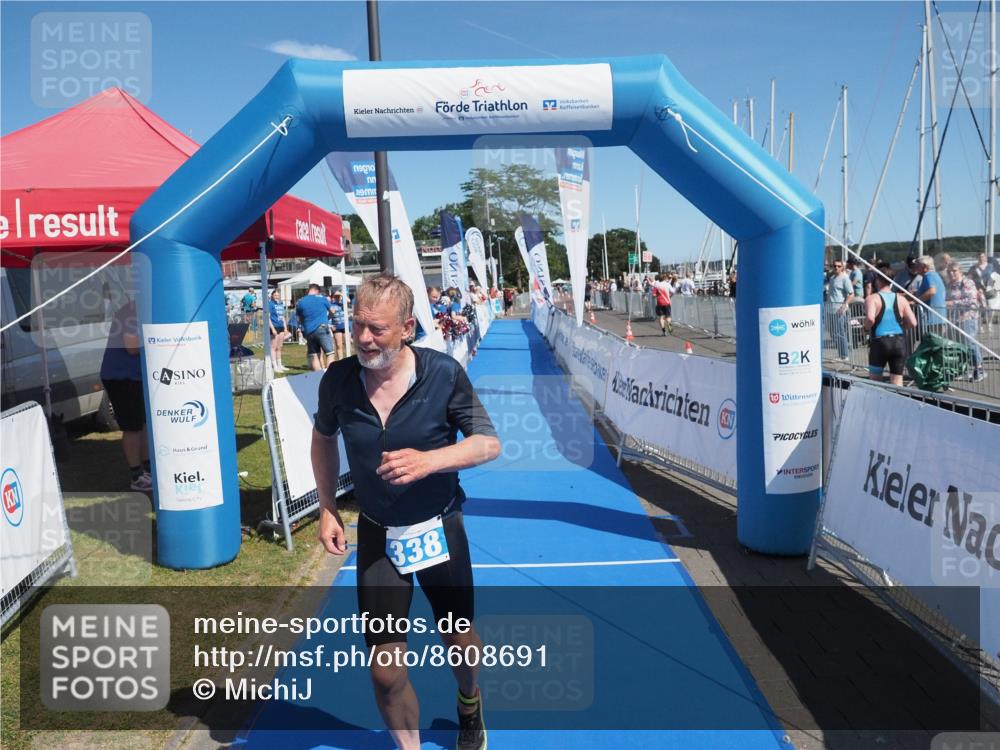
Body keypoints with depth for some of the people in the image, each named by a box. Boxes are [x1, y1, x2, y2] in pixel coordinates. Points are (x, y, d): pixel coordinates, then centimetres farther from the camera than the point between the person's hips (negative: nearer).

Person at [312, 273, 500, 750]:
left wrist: (428, 460, -28)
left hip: (439, 530, -1)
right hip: (376, 536, 1)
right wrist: (327, 509, 2)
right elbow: (323, 438, 8)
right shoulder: (338, 379, -11)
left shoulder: (444, 374, -18)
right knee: (385, 666, 2)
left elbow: (489, 443, -12)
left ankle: (469, 704, 54)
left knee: (460, 641, 18)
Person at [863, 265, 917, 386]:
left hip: (880, 342, -3)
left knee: (874, 381, 12)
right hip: (899, 342, 3)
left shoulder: (872, 298, -4)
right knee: (897, 382, 8)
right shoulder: (901, 299, 6)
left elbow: (870, 318, -23)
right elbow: (913, 323, 1)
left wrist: (866, 327, -2)